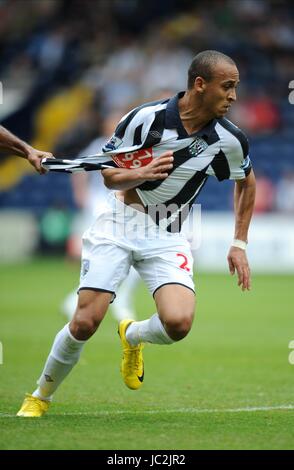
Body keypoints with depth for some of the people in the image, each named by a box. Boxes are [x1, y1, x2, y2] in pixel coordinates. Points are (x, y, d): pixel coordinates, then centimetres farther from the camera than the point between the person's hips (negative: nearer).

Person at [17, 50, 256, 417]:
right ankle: (40, 397, 13)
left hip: (167, 236, 2)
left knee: (178, 323, -23)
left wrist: (239, 244, 10)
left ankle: (132, 335, 14)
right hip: (120, 223, -2)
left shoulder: (228, 139, -7)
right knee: (85, 323, -13)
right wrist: (141, 174, -26)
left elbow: (247, 182, 14)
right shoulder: (147, 117, -15)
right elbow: (109, 176, -4)